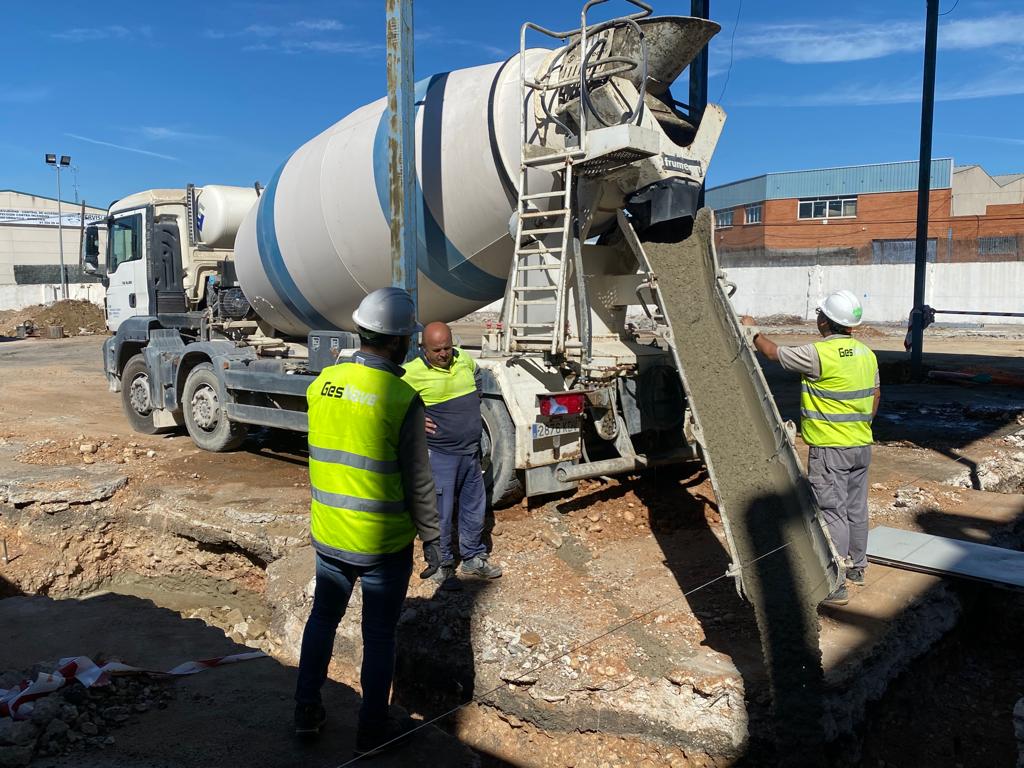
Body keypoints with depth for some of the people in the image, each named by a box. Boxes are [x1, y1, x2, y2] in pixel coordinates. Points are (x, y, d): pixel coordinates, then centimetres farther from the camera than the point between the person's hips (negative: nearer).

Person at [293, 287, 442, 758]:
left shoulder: (322, 383, -4)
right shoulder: (403, 400, -20)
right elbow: (418, 483, -14)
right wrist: (432, 540, -2)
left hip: (328, 534, 5)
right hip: (384, 543, -5)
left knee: (323, 617, 23)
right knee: (379, 635, 12)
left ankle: (307, 711, 36)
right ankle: (372, 731, 27)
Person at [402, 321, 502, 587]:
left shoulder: (465, 360, 1)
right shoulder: (413, 372, -17)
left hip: (471, 451, 6)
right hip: (440, 455, -6)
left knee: (474, 507, 17)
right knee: (441, 513, 4)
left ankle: (473, 558, 34)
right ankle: (441, 565, 21)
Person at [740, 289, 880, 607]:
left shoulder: (818, 354, -18)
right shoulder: (866, 354, 6)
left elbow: (773, 352, -5)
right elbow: (875, 396, 16)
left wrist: (753, 330, 12)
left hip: (829, 449, -8)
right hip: (862, 445, 8)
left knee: (832, 513, -4)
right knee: (856, 508, 18)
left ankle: (835, 586, -1)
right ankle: (856, 567, 33)